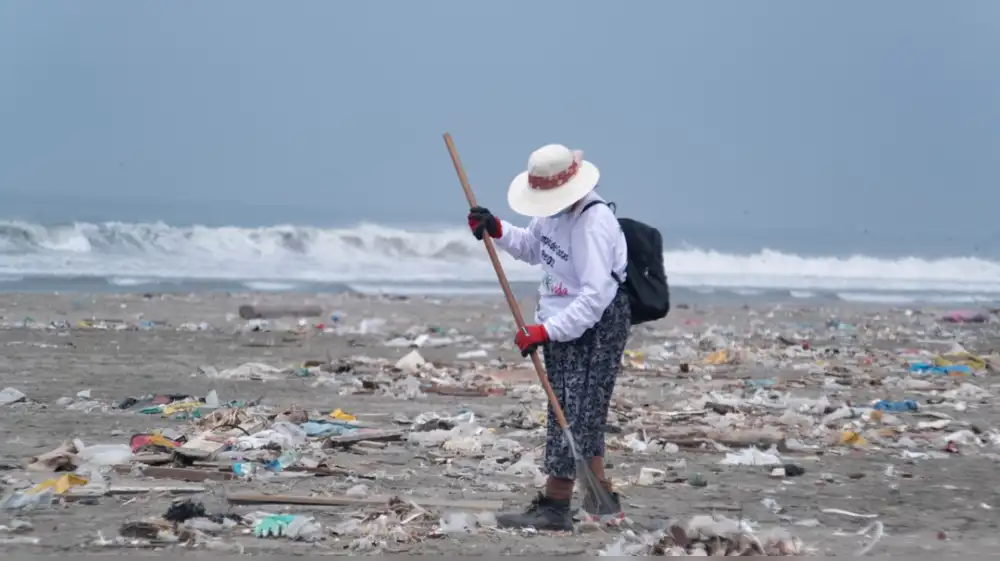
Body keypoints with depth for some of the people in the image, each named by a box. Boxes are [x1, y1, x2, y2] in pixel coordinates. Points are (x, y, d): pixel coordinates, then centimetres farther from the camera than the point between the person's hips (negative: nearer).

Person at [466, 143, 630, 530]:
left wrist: (545, 331, -31)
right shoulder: (556, 211, 4)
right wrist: (496, 231, 6)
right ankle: (601, 498, 27)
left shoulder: (593, 223, -25)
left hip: (594, 329, -10)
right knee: (584, 415, 17)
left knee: (573, 414, -9)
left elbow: (595, 296, -30)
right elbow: (532, 248, 24)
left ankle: (555, 507, -7)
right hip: (563, 326, 10)